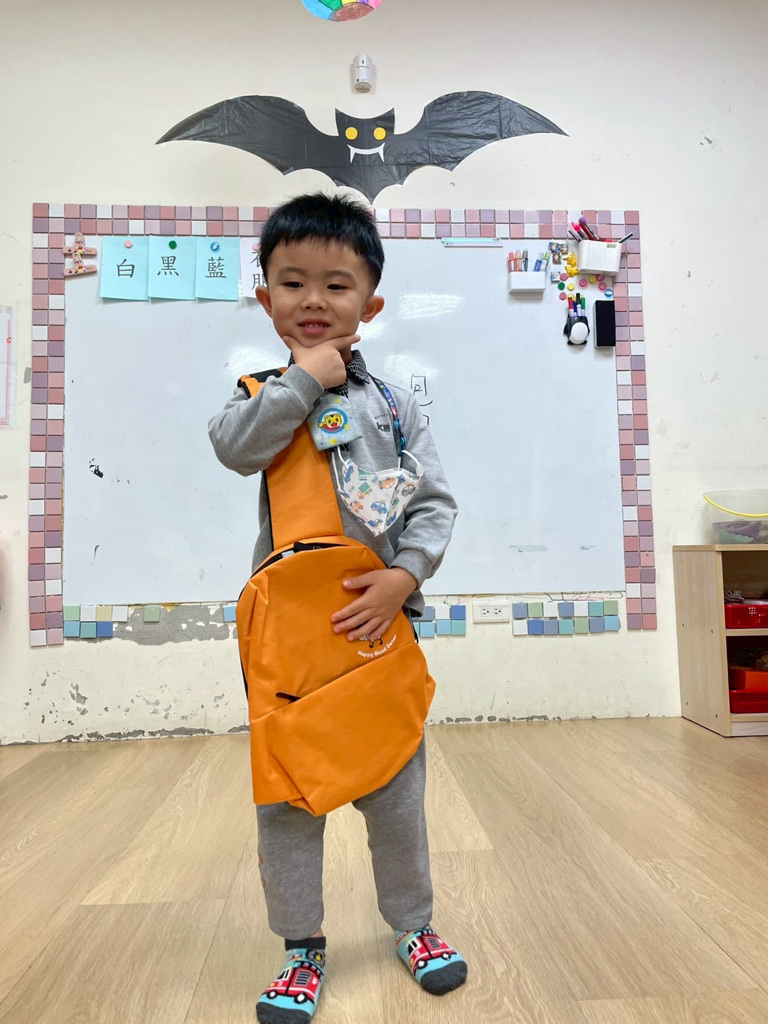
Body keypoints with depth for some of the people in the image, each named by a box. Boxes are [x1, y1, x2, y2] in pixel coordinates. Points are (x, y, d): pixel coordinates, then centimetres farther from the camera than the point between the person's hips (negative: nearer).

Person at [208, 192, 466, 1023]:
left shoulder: (393, 403, 4)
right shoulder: (265, 391, 3)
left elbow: (435, 502, 0)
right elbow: (235, 446, -19)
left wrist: (404, 574, -14)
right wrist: (304, 378, -16)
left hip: (379, 617, 1)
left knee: (394, 787, 15)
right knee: (286, 791, 12)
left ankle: (413, 923, 40)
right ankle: (302, 946, 35)